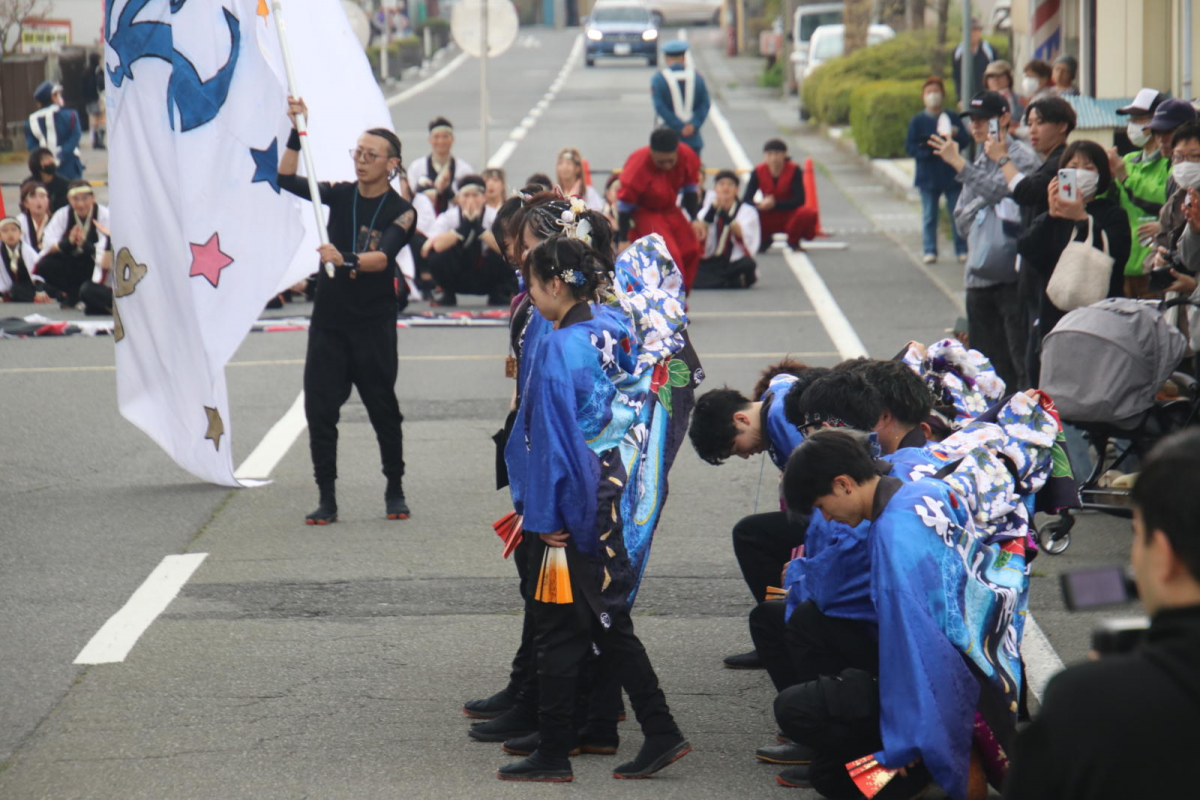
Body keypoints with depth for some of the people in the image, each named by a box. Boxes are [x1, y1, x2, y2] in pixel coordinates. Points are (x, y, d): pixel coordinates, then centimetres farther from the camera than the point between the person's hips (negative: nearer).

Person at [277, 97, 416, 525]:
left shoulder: (401, 212, -5)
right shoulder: (340, 195, 6)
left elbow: (383, 257, -21)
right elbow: (287, 180, -3)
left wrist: (346, 259, -40)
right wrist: (297, 132, -15)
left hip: (374, 324, -3)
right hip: (328, 319, 3)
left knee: (383, 410, 4)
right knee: (319, 409, -2)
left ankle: (395, 491, 20)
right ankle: (326, 498, 4)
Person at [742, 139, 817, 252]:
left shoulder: (794, 170, -14)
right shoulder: (758, 172, -10)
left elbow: (799, 200, -19)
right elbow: (746, 199, -13)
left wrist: (775, 204, -32)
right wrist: (759, 205, -37)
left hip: (789, 215, -1)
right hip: (768, 219, 1)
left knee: (807, 214, -34)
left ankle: (793, 241, 0)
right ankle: (764, 240, 6)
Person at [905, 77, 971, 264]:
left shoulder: (953, 119, 7)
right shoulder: (918, 121, 5)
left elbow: (966, 141, 2)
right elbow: (910, 147, 0)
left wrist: (955, 136, -19)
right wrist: (928, 150, -17)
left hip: (952, 176, 0)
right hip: (928, 176, 0)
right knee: (929, 216, 2)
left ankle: (962, 250, 8)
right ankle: (930, 251, 9)